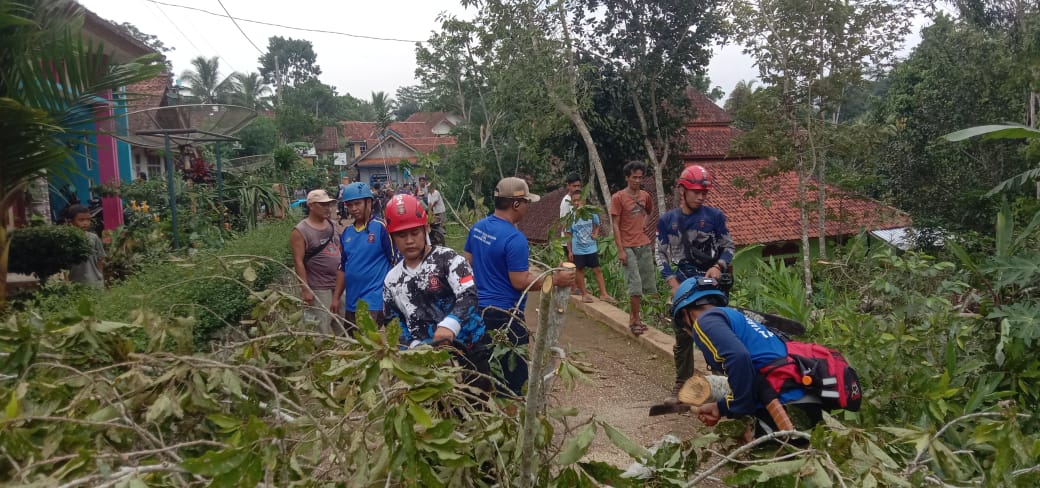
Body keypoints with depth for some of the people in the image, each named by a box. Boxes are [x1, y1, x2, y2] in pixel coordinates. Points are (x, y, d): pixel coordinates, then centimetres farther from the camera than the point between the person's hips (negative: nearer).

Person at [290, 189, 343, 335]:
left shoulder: (332, 225, 10)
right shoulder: (300, 231, -10)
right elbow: (298, 261, -13)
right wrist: (305, 289, -17)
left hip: (338, 286, 7)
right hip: (319, 290, -7)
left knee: (342, 329, 14)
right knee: (322, 332, -3)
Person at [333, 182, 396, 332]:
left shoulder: (382, 227, -9)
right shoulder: (346, 233, 10)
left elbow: (396, 261, -9)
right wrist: (336, 298, 13)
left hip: (374, 302, -7)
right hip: (351, 303, 7)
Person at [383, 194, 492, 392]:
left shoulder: (448, 259, -6)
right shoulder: (392, 279, 9)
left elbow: (468, 296, -20)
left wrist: (449, 325, -38)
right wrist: (413, 345, -5)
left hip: (469, 352, -4)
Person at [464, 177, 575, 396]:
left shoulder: (477, 227, 5)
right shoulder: (515, 238, -21)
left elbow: (468, 263, 15)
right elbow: (520, 282, -20)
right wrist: (555, 280, -12)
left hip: (479, 308, 9)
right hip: (504, 314, -8)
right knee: (515, 375, 3)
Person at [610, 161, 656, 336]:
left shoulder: (645, 196, 9)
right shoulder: (618, 198, -6)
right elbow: (615, 225, -8)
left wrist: (645, 223, 13)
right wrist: (620, 250, -13)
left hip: (645, 245, 6)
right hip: (628, 247, -6)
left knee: (647, 284, 7)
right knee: (635, 285, -8)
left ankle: (633, 315, 21)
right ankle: (635, 320, 3)